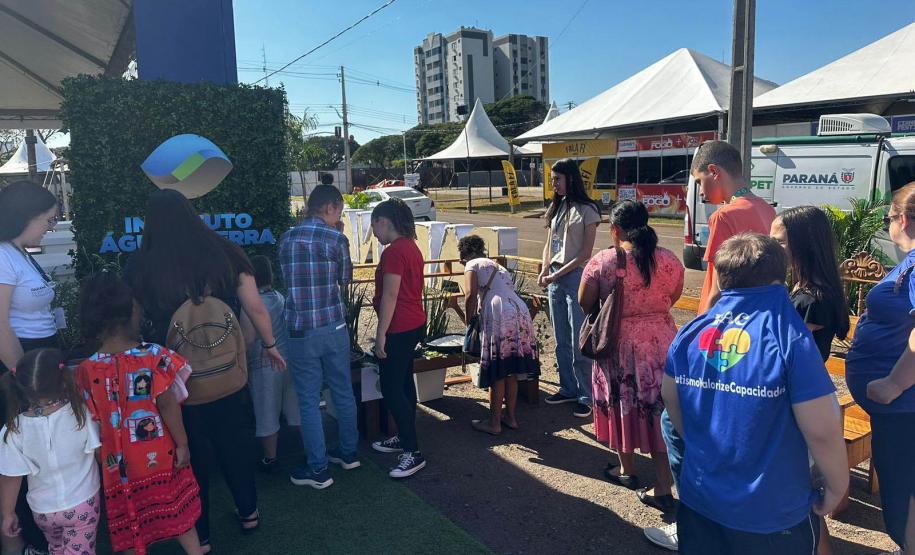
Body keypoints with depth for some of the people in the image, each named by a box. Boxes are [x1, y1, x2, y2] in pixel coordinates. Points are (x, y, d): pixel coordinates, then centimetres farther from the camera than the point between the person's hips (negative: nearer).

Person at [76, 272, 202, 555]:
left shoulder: (86, 370, -10)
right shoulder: (154, 355, -16)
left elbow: (91, 421, -5)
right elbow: (167, 404, -16)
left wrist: (101, 457, 8)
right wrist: (182, 444, -7)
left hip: (118, 464, 1)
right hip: (159, 456, -1)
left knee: (129, 522, 16)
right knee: (175, 508, 17)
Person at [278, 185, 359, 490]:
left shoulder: (286, 239, 2)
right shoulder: (336, 238, -7)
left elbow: (287, 277, 13)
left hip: (301, 331, 0)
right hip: (334, 328, 0)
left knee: (309, 401, 7)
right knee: (343, 392, 16)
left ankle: (318, 470, 13)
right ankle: (348, 452, 31)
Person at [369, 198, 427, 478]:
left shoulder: (394, 251, -19)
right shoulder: (411, 246, 11)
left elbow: (390, 296, -21)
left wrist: (381, 334, -17)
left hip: (398, 329, -10)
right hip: (415, 325, 10)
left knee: (392, 390, -5)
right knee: (404, 384, 18)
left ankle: (413, 453, -1)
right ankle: (404, 437, 31)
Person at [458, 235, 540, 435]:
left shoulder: (472, 265, 9)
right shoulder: (498, 266, 31)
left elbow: (471, 295, -7)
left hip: (500, 315, -7)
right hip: (521, 312, 7)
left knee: (498, 373, 2)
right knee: (511, 372, 16)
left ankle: (494, 423, 11)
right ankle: (510, 418, 25)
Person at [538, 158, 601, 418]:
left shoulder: (587, 210, -7)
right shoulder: (557, 208, 13)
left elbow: (585, 253, -11)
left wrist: (558, 274, -14)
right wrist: (545, 270, 0)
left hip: (576, 277, -7)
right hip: (554, 279, 7)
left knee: (579, 343, -4)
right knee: (561, 341, 13)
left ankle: (586, 396, 5)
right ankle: (568, 388, 24)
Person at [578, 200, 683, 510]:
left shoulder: (601, 262, -13)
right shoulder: (669, 260, -5)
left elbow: (584, 303, -4)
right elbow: (673, 298, 9)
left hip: (619, 344, -2)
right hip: (661, 342, 2)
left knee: (624, 406, 17)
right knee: (660, 411, 9)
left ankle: (627, 470, 36)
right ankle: (663, 488, 12)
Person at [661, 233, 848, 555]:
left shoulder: (691, 332, -6)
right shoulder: (790, 339, -20)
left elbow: (669, 397, 6)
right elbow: (822, 431, -20)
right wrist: (837, 489, -2)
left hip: (698, 499, 4)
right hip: (772, 515, -3)